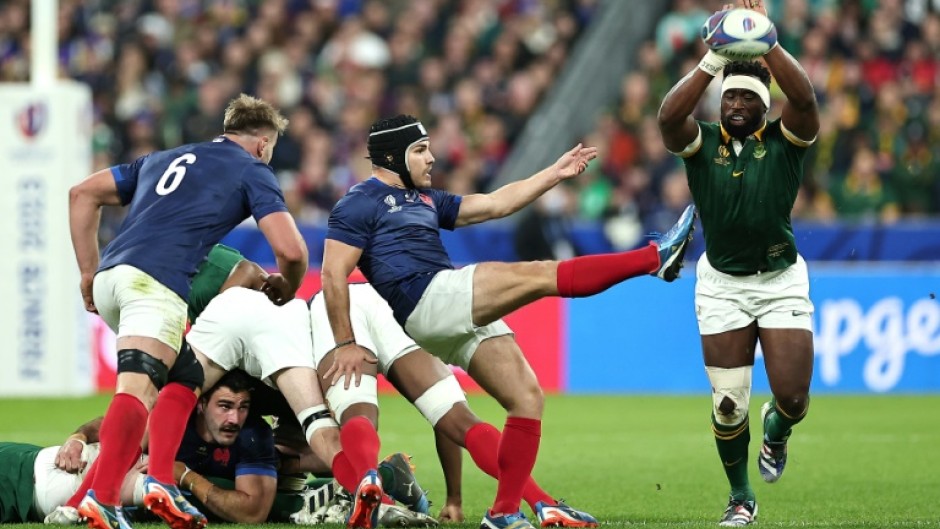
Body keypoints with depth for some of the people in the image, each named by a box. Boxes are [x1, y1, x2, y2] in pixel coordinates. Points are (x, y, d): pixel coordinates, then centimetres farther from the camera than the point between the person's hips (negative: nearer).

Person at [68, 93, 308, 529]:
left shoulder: (165, 159, 32)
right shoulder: (253, 172, 14)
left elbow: (83, 193, 29)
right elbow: (291, 250, 2)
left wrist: (89, 272, 27)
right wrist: (284, 291, 23)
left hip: (109, 279, 7)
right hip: (155, 281, -7)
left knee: (183, 375, 20)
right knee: (137, 388, -18)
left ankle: (161, 482, 4)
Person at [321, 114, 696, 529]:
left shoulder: (425, 199, 28)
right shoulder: (360, 203, 2)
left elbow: (494, 204, 28)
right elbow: (334, 274, -6)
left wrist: (554, 174, 21)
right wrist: (345, 344, -13)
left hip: (462, 320, 9)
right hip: (427, 299, -9)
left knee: (527, 399, 2)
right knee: (542, 275, -14)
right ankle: (654, 258, -12)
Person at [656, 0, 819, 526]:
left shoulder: (785, 141, -5)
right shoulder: (701, 143, -4)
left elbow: (805, 99, -26)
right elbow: (669, 116, -25)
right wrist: (713, 62, -35)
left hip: (781, 280, 0)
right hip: (721, 283, 0)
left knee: (794, 398, -7)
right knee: (728, 403, -3)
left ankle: (776, 431, 31)